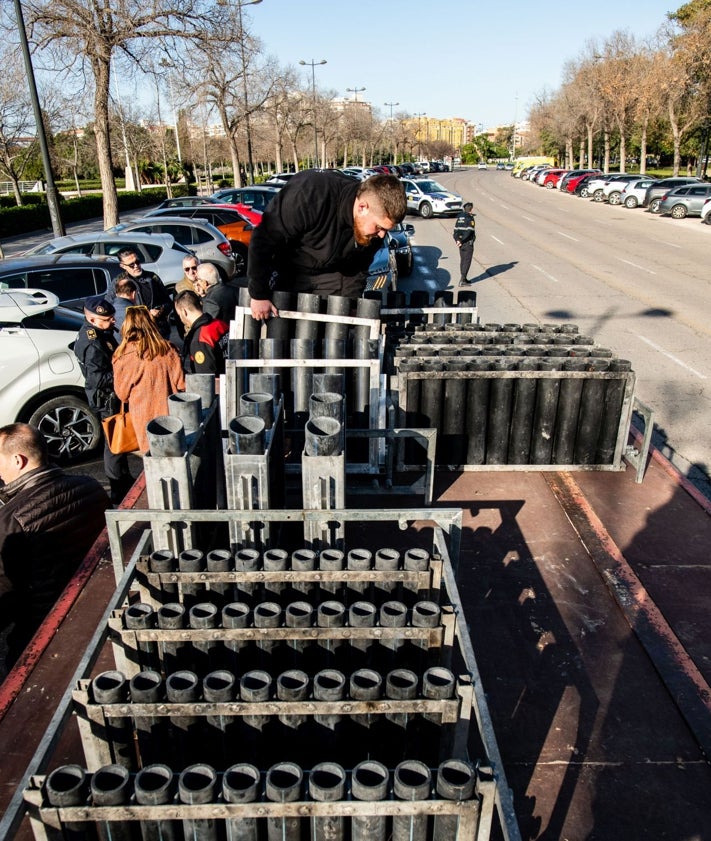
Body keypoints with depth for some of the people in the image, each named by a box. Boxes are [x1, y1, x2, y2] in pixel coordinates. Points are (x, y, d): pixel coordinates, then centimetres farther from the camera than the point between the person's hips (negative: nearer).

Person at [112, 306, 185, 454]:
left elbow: (122, 394, 0)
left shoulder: (123, 356, -11)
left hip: (143, 416, -1)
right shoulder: (167, 349, -8)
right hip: (169, 413, 2)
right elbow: (181, 384, -1)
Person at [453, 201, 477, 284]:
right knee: (467, 261, -3)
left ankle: (462, 278, 21)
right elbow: (469, 232, -21)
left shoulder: (459, 217, 9)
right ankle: (462, 279, -8)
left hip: (461, 243, 7)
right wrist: (461, 241, -17)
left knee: (462, 260, 15)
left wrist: (457, 240, -5)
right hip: (468, 243, -7)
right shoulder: (470, 218, -13)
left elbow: (456, 230, 3)